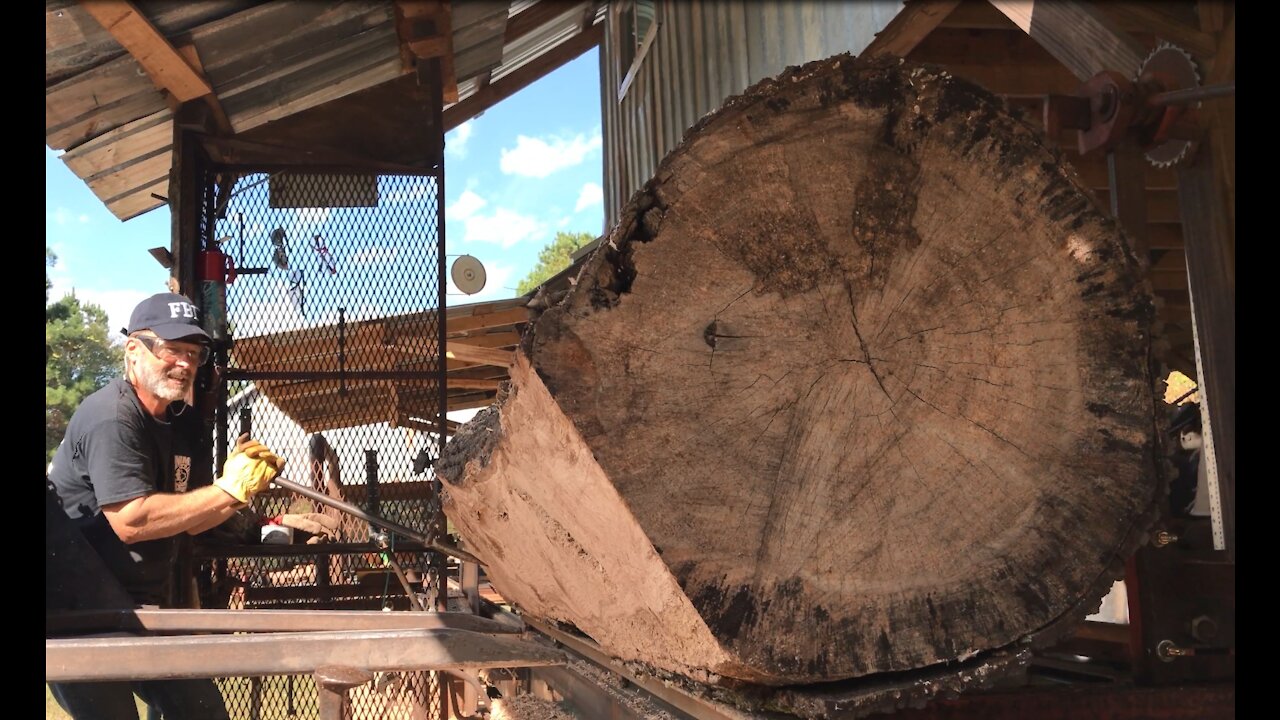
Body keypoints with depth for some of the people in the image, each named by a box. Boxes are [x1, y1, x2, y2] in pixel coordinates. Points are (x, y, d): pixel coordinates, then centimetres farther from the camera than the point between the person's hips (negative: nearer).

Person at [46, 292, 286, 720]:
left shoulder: (172, 424, 9)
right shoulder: (111, 417, -19)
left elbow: (186, 521, 10)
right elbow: (130, 521, -29)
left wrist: (245, 486, -7)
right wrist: (228, 490, -25)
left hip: (138, 610, 9)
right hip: (79, 616, -9)